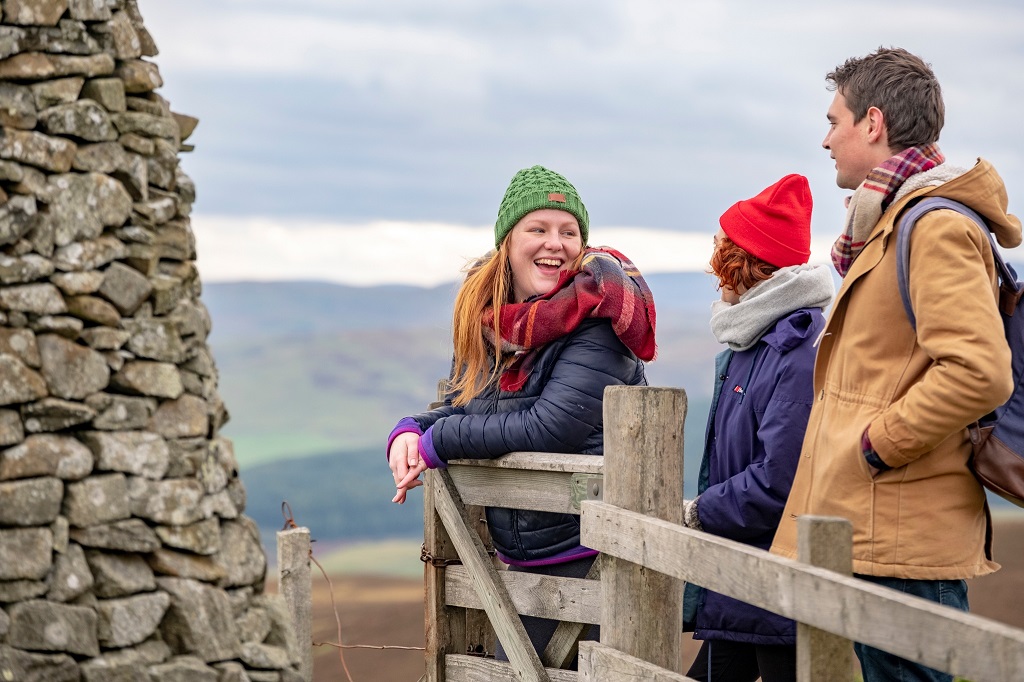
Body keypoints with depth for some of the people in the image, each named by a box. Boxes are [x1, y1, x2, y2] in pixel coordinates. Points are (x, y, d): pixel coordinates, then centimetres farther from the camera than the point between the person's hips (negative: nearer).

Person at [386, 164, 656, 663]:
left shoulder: (595, 317, -16)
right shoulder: (486, 319, 6)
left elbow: (549, 429, -25)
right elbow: (459, 407, 15)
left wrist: (437, 444, -16)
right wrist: (409, 433, -9)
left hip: (590, 554, -7)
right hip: (524, 560, 7)